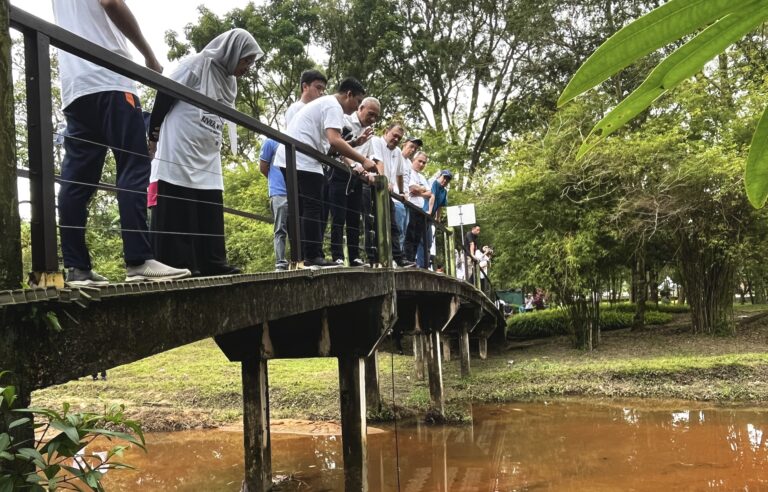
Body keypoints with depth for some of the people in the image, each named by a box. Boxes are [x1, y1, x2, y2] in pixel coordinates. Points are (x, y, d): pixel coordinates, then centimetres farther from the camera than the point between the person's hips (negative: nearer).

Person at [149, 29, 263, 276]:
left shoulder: (229, 82, 16)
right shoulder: (196, 64, -7)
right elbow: (165, 95, -7)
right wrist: (155, 131, -3)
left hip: (208, 159, 8)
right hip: (179, 153, -8)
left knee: (210, 214, 5)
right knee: (177, 212, -7)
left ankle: (212, 263, 7)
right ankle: (177, 264, -6)